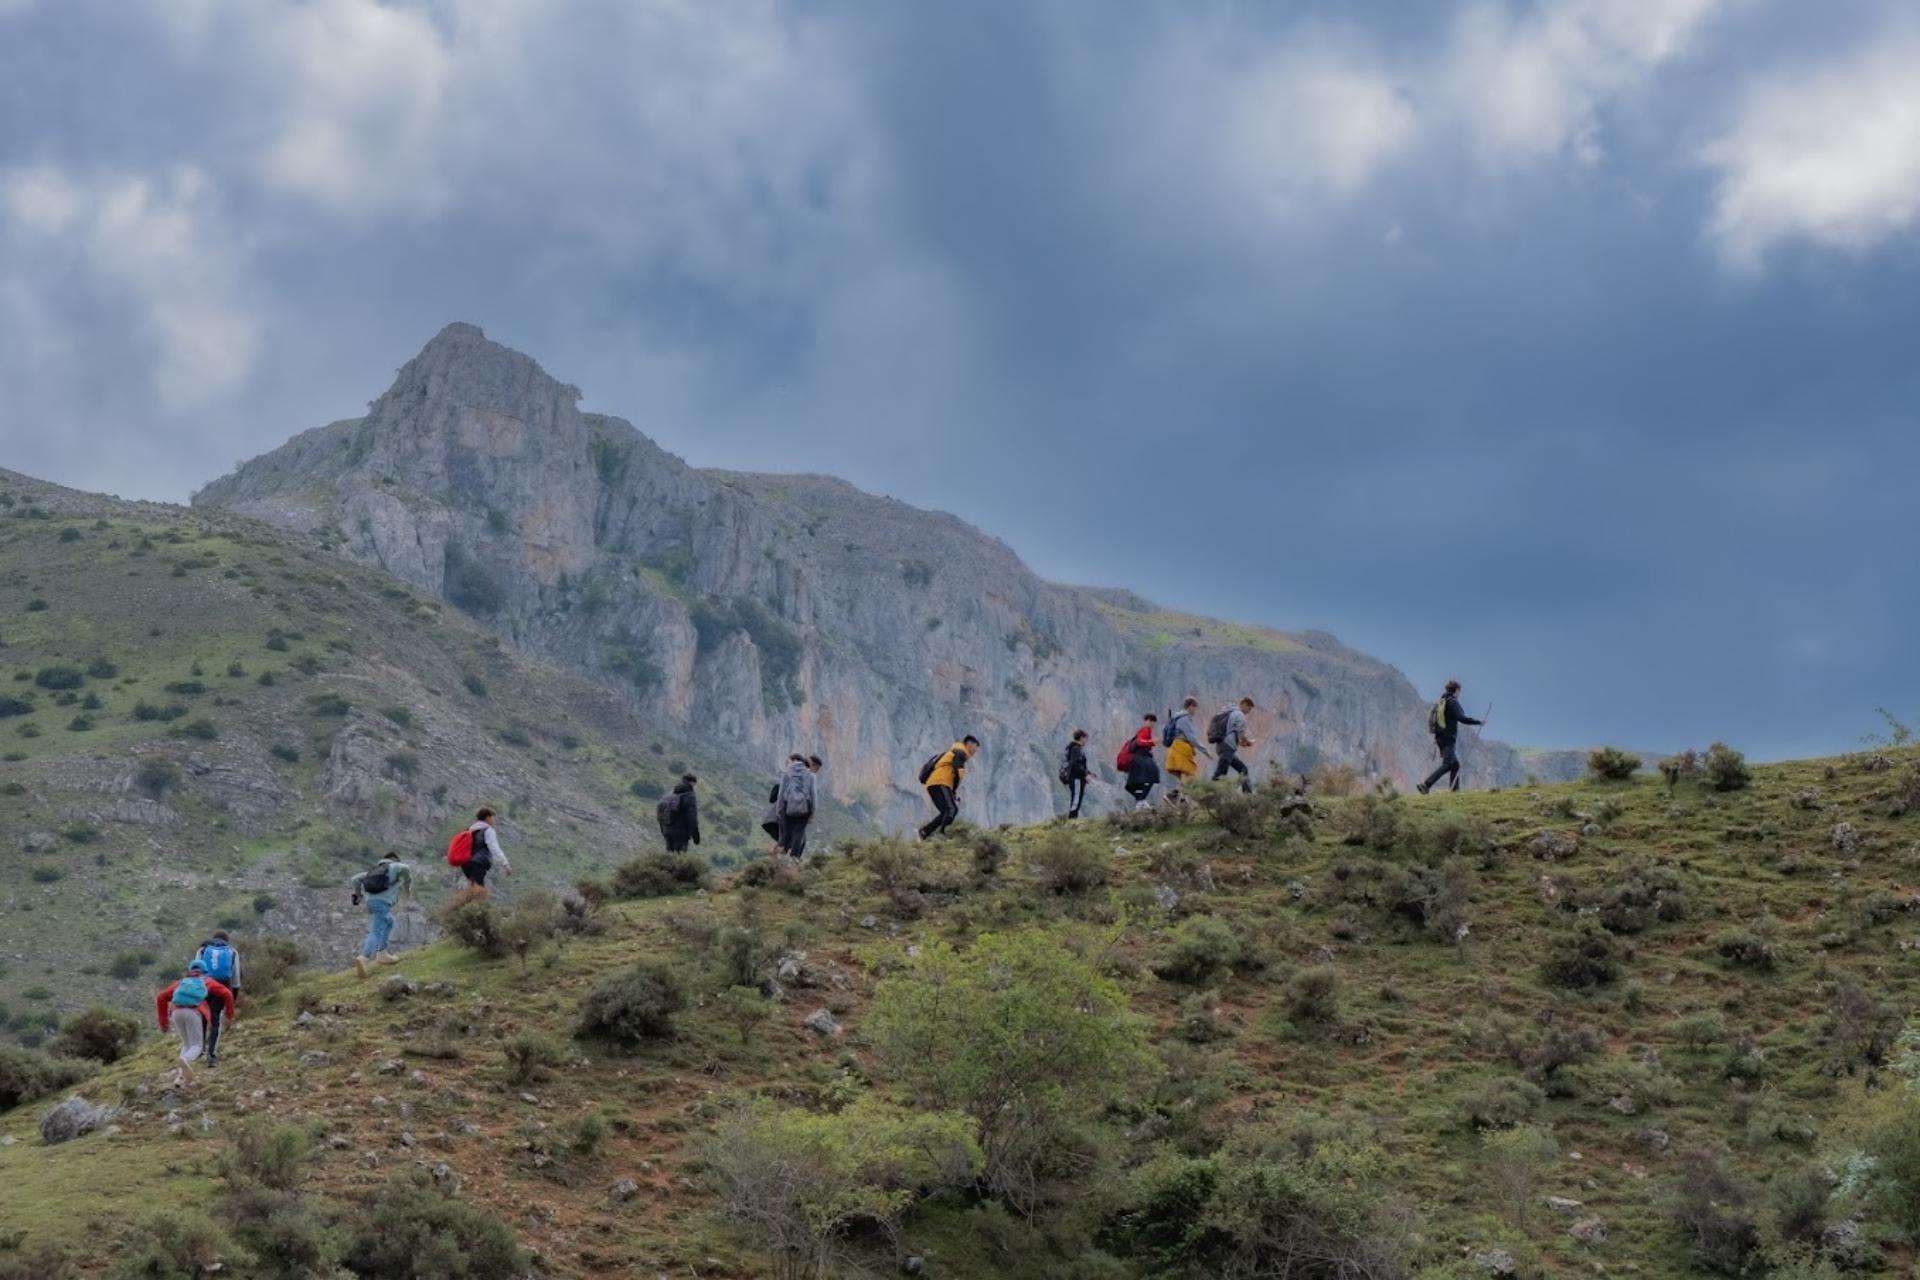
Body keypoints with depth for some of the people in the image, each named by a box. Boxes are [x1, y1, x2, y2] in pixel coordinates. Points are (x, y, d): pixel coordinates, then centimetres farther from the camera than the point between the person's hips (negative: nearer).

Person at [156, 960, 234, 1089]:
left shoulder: (181, 983, 36)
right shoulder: (208, 981, 31)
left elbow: (161, 997, 24)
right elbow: (227, 994, 17)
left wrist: (163, 1022, 27)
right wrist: (230, 1014, 29)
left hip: (177, 1012, 3)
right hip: (193, 1012, -3)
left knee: (187, 1044, 21)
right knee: (196, 1047, 0)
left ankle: (181, 1076, -1)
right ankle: (185, 1060, -37)